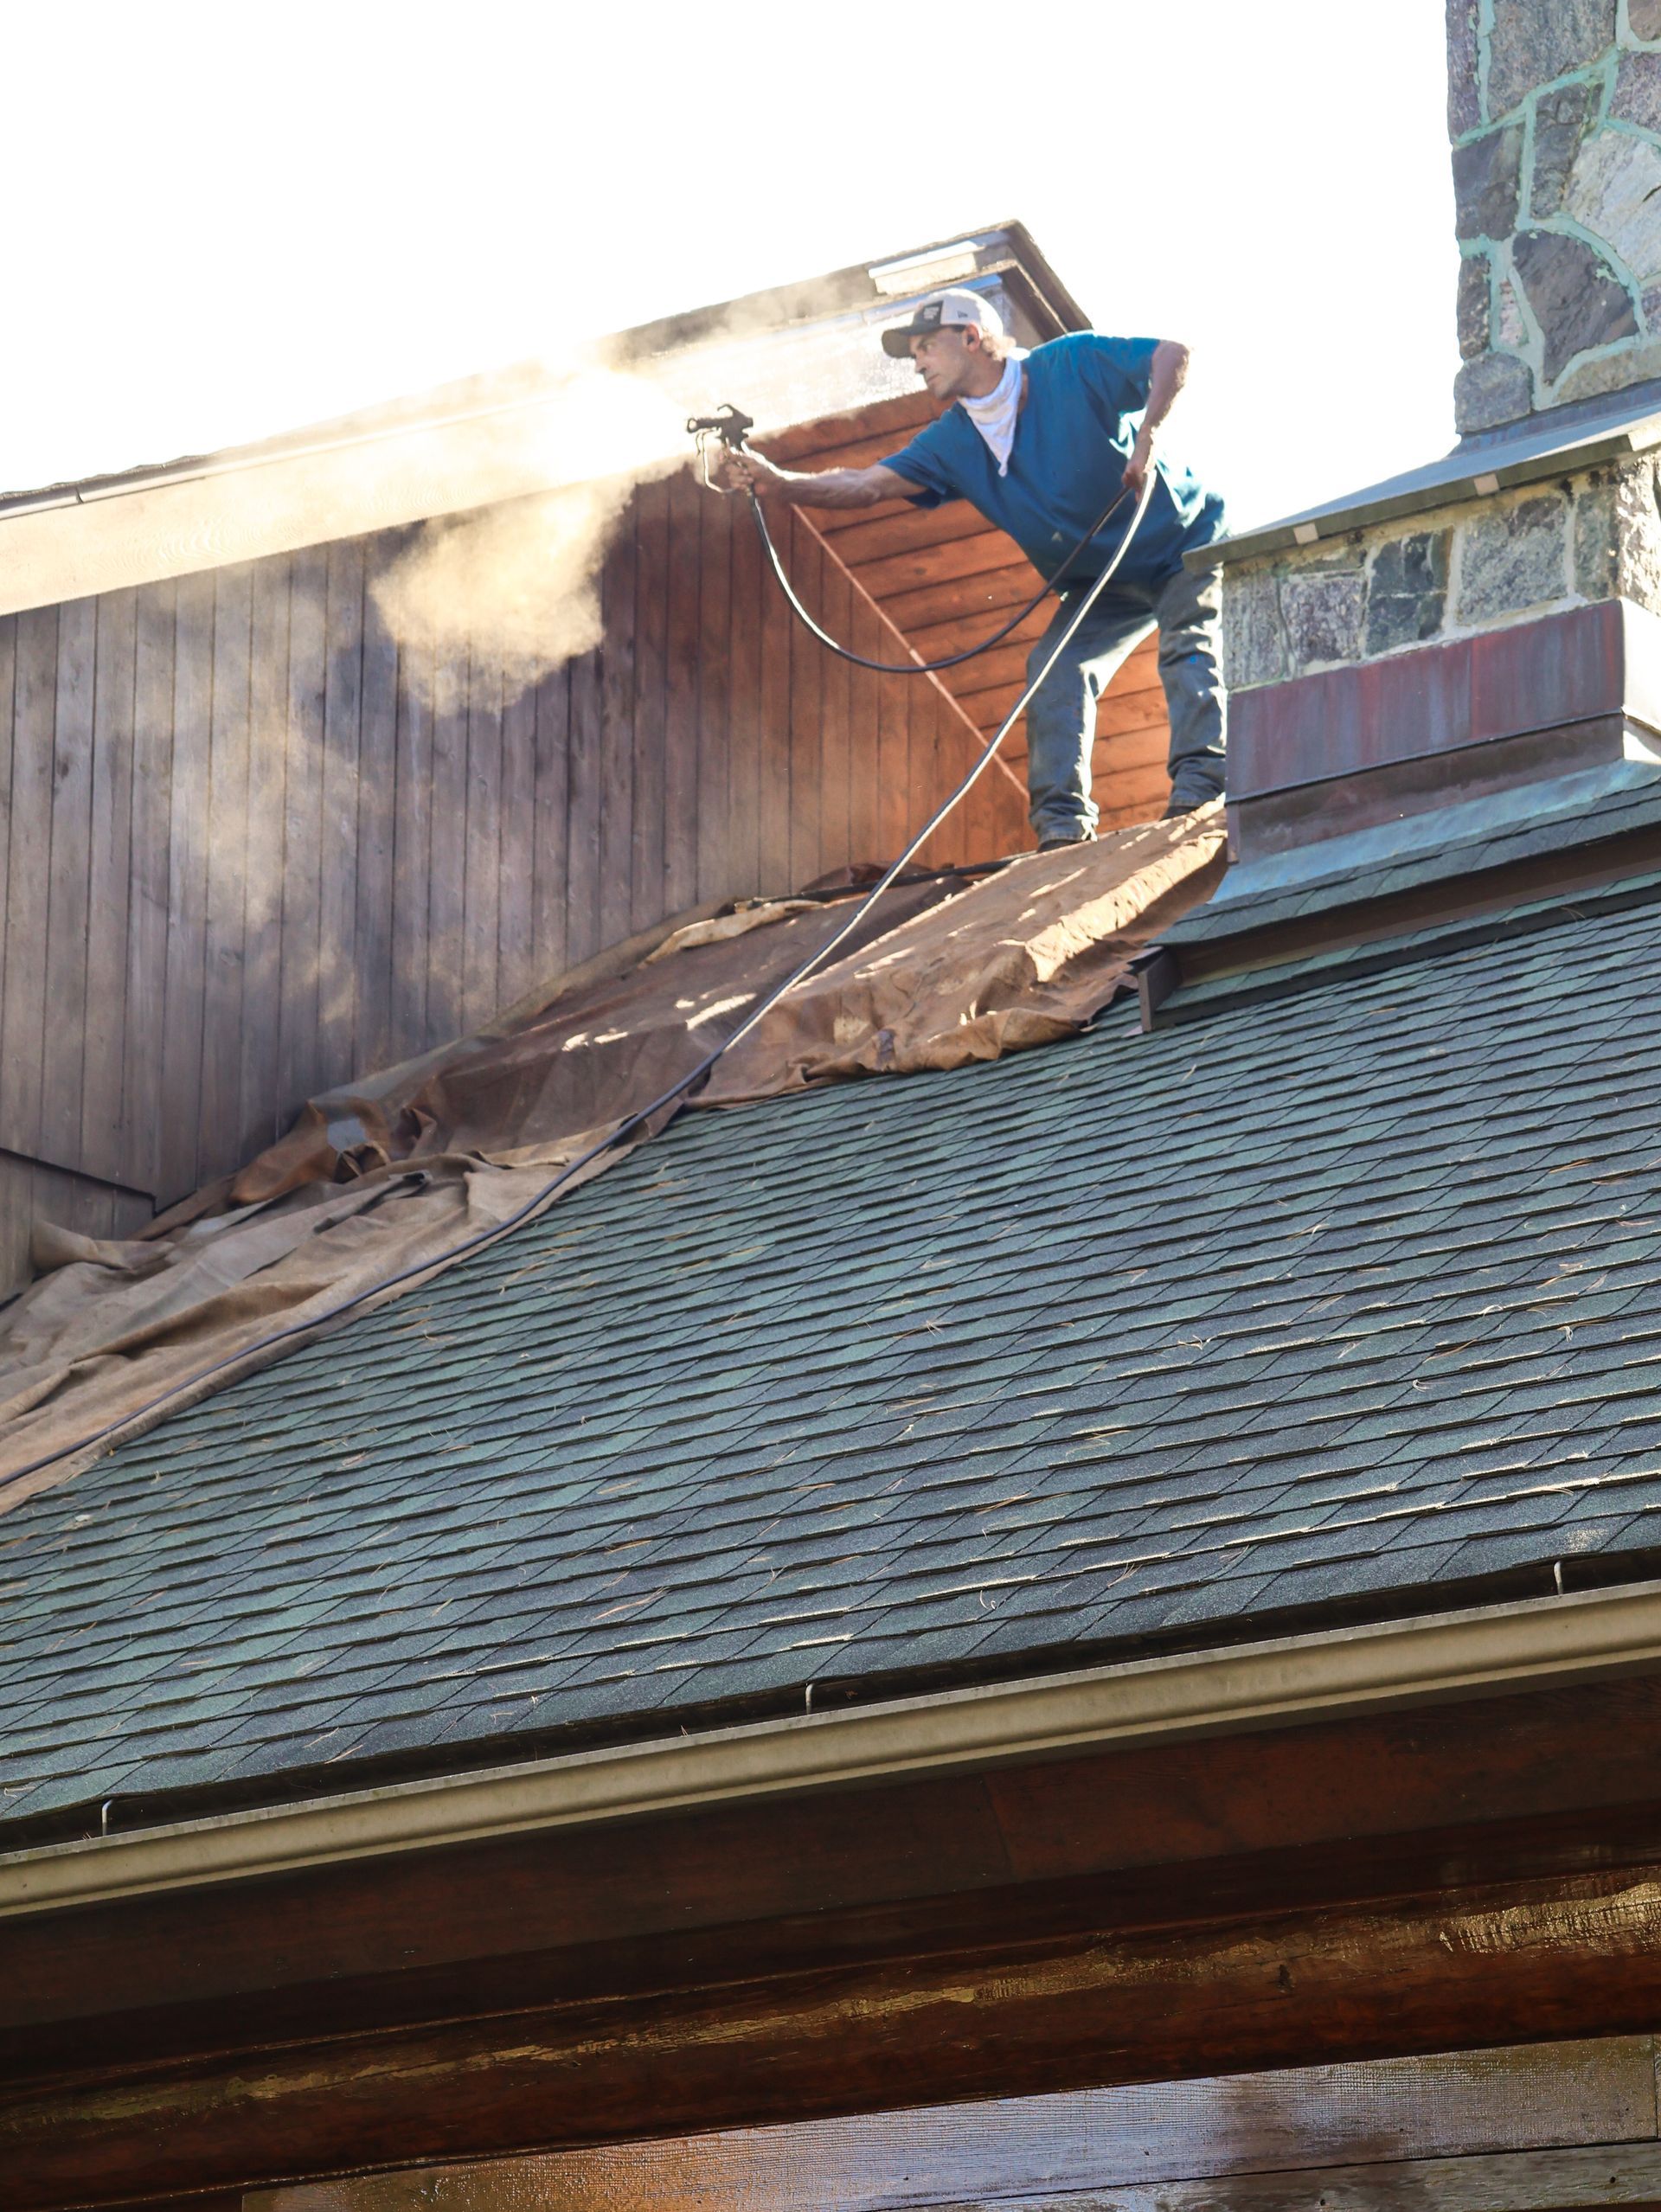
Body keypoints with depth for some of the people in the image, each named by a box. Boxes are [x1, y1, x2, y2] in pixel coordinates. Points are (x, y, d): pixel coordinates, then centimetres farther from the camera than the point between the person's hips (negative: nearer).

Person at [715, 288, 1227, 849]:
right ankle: (1064, 822, -20)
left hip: (1185, 544, -5)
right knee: (1057, 668, -13)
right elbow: (868, 484, -13)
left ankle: (1199, 784, -31)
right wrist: (779, 484, -28)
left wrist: (1148, 436, -40)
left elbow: (1173, 355, -26)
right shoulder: (953, 444, -4)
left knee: (1189, 651, -24)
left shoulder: (1070, 365, -20)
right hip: (1102, 583, 5)